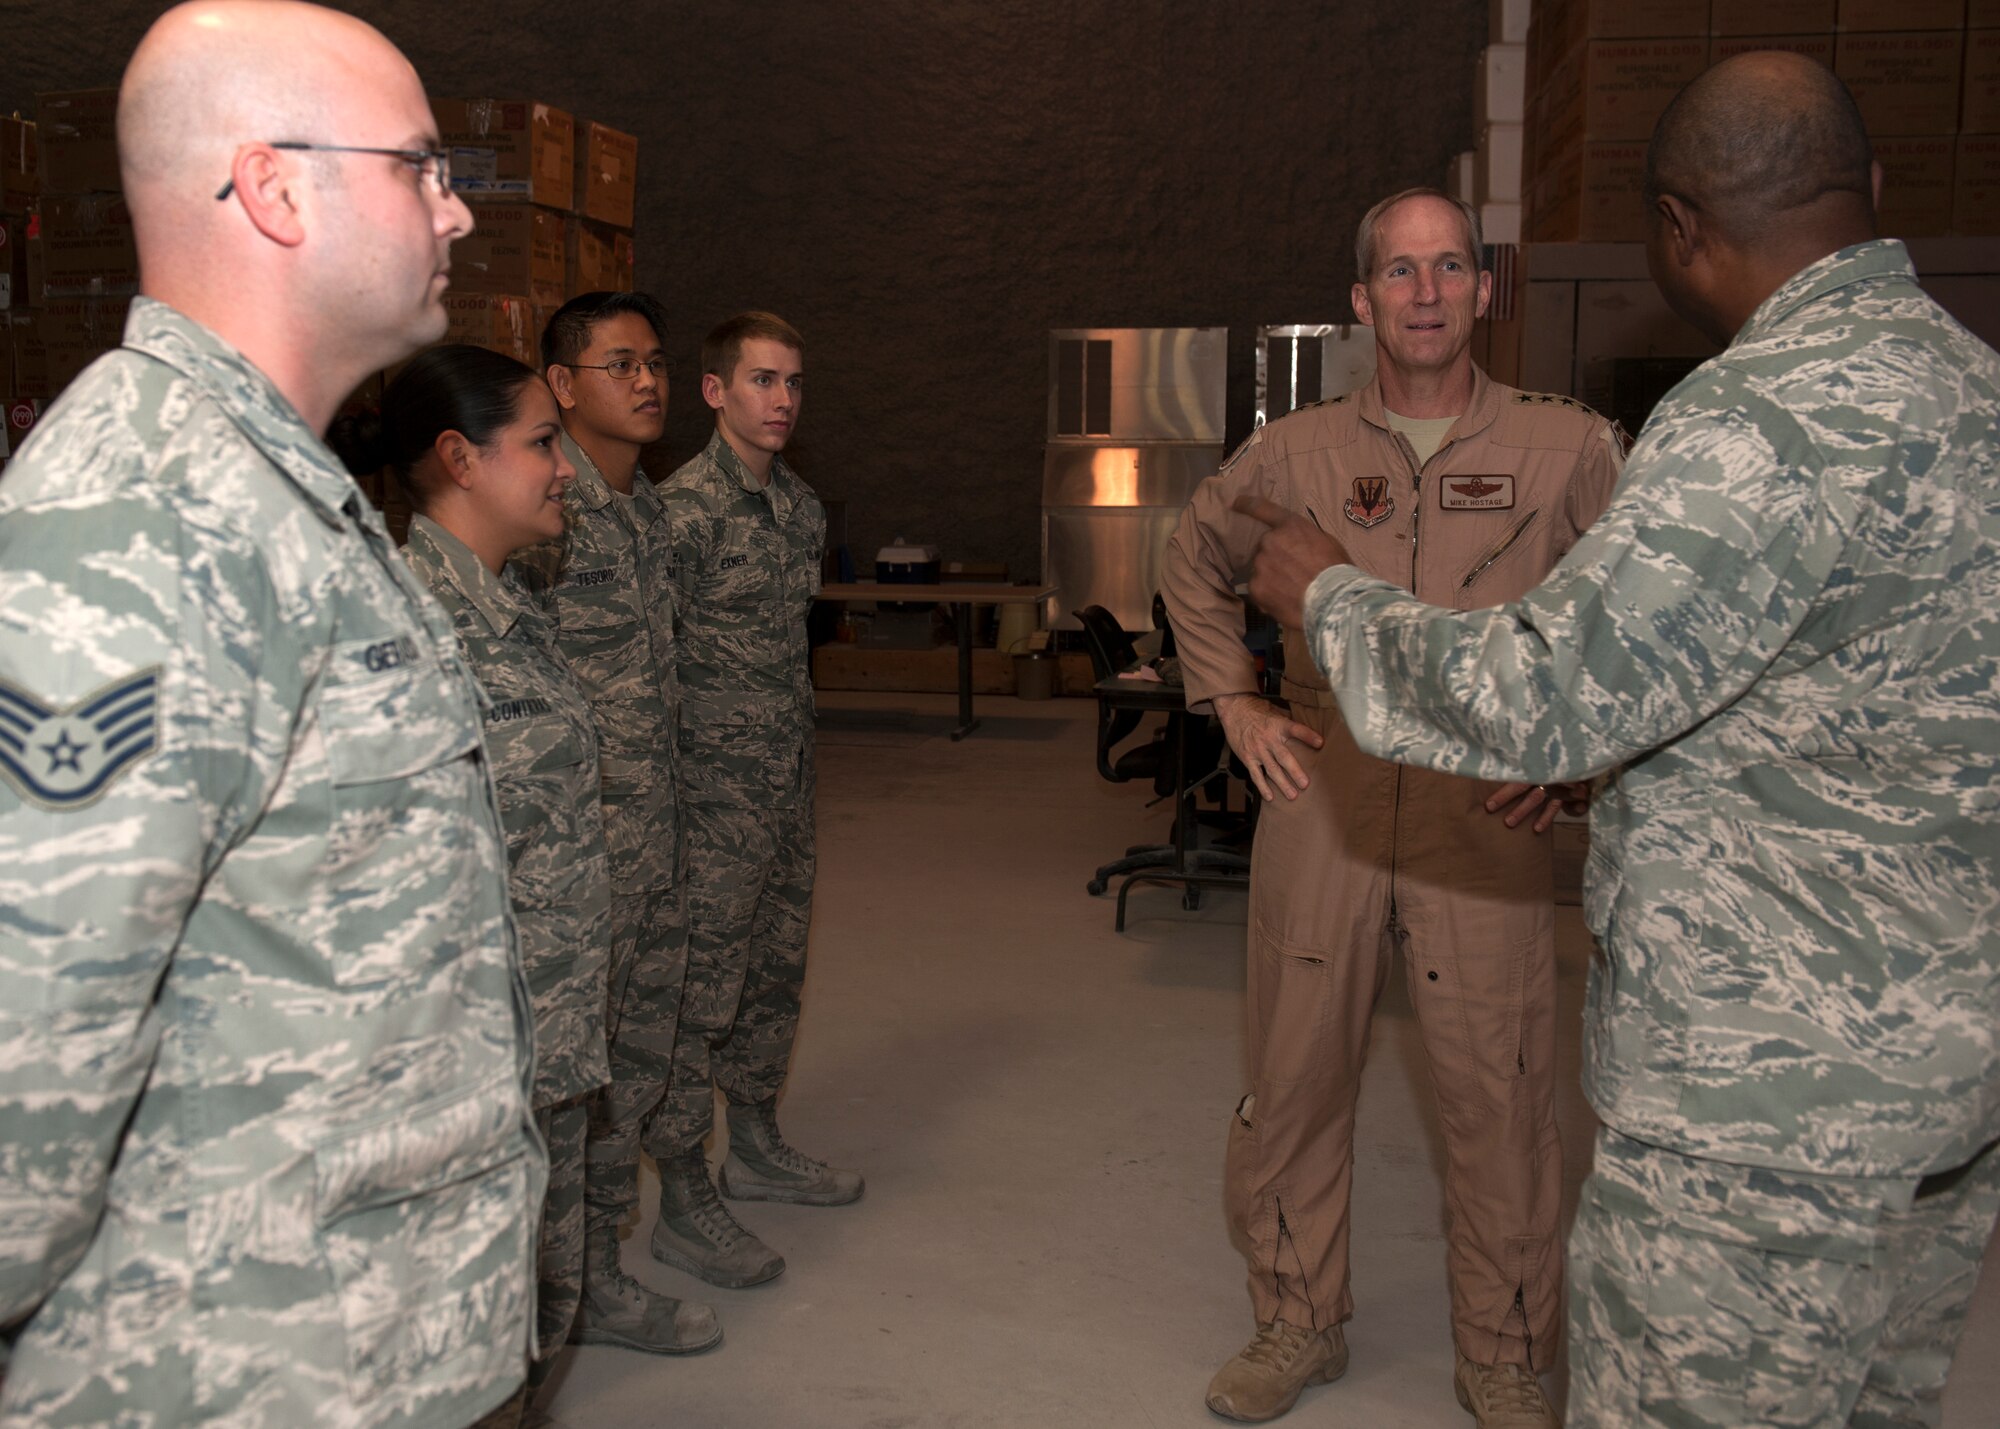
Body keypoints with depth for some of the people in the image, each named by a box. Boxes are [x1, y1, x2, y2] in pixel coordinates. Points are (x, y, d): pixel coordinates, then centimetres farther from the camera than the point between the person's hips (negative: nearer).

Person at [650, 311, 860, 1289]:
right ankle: (683, 1199, 9)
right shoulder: (685, 506, -14)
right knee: (702, 987, -2)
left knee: (776, 969, 18)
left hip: (787, 777, 8)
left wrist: (793, 749, 18)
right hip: (715, 788, -8)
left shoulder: (801, 506, 12)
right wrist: (669, 786, -15)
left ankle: (757, 1146, 34)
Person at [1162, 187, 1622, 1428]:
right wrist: (1234, 700, 11)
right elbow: (1195, 563, 21)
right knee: (1296, 1080, 11)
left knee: (1501, 1101, 4)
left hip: (1489, 825, -2)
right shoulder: (1292, 453, 5)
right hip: (1324, 810, 2)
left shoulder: (1570, 449, 0)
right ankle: (1301, 1323, 32)